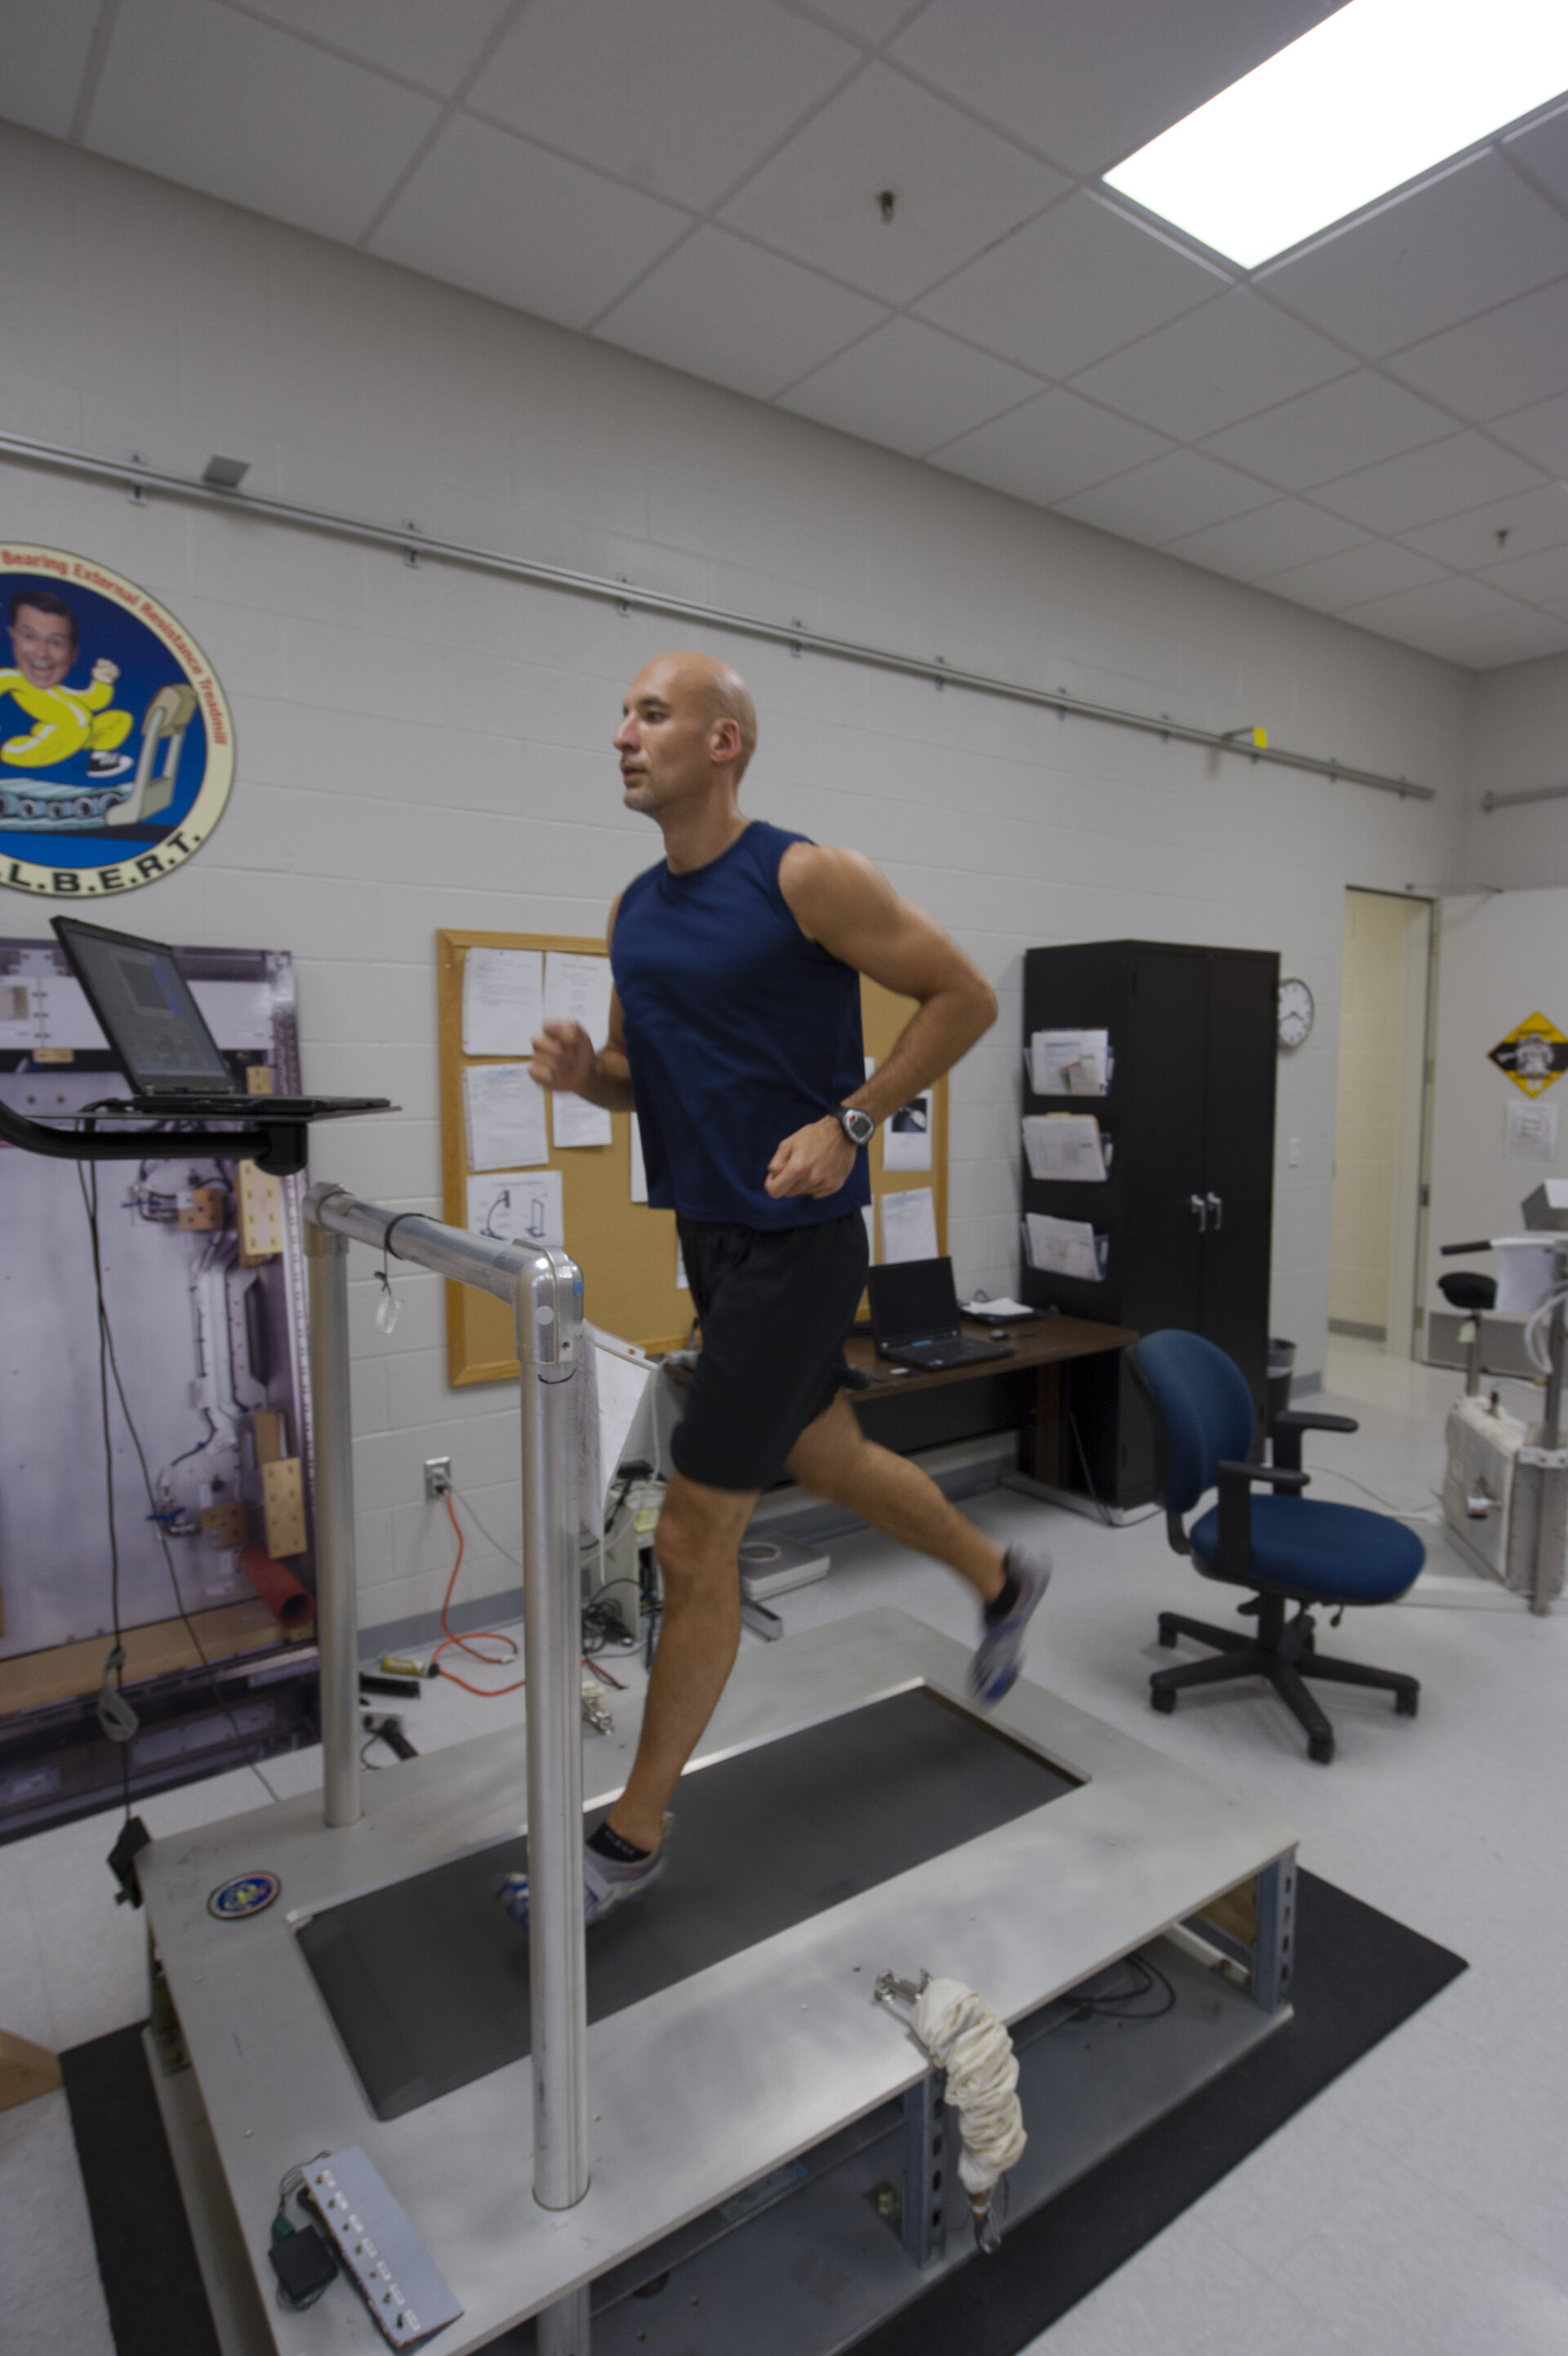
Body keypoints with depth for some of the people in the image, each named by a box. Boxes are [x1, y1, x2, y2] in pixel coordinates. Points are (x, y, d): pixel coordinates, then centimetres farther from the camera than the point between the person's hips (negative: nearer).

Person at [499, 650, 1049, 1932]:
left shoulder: (805, 878, -13)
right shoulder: (635, 909, 10)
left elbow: (965, 995, -9)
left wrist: (849, 1122, -18)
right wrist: (582, 1069, -4)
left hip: (795, 1241, -8)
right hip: (709, 1233, 8)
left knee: (695, 1541, -1)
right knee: (828, 1458, 23)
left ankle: (635, 1836, 20)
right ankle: (1004, 1580, 50)